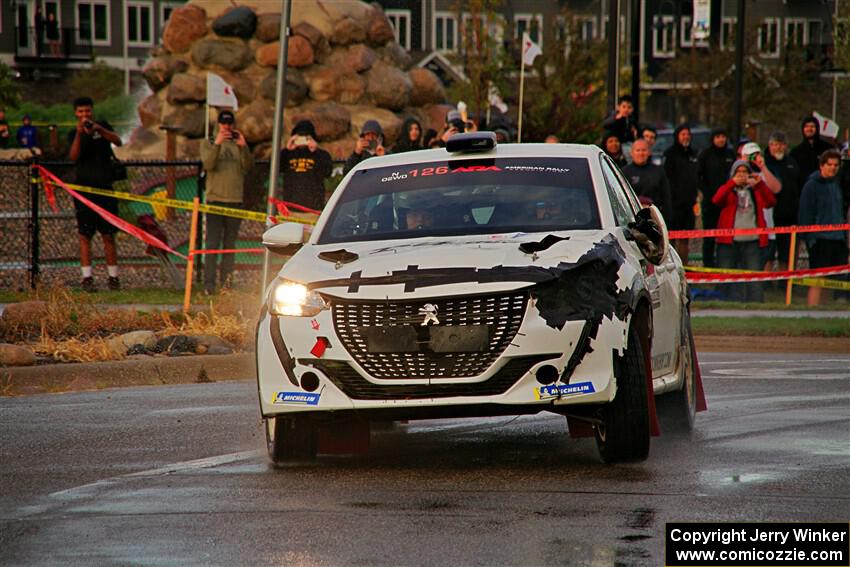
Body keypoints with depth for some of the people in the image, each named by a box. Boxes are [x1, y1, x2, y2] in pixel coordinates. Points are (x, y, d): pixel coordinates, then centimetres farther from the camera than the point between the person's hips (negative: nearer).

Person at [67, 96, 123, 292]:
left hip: (105, 187, 0)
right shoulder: (73, 134, 7)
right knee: (85, 235, -3)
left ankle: (113, 277, 6)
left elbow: (118, 141, -8)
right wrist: (79, 133, -22)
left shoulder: (102, 126, 9)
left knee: (108, 235, 1)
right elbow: (74, 156, -10)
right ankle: (87, 277, -2)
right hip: (85, 188, 0)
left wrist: (98, 129, -22)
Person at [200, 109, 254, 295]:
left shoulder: (239, 145, 13)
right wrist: (216, 144, -24)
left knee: (230, 244, 6)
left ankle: (226, 283, 10)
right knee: (213, 243, -9)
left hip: (235, 199, 3)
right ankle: (209, 284, -13)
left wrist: (243, 147, -18)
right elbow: (208, 164, -11)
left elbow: (248, 166, -3)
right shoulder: (208, 143, 7)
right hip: (215, 198, -3)